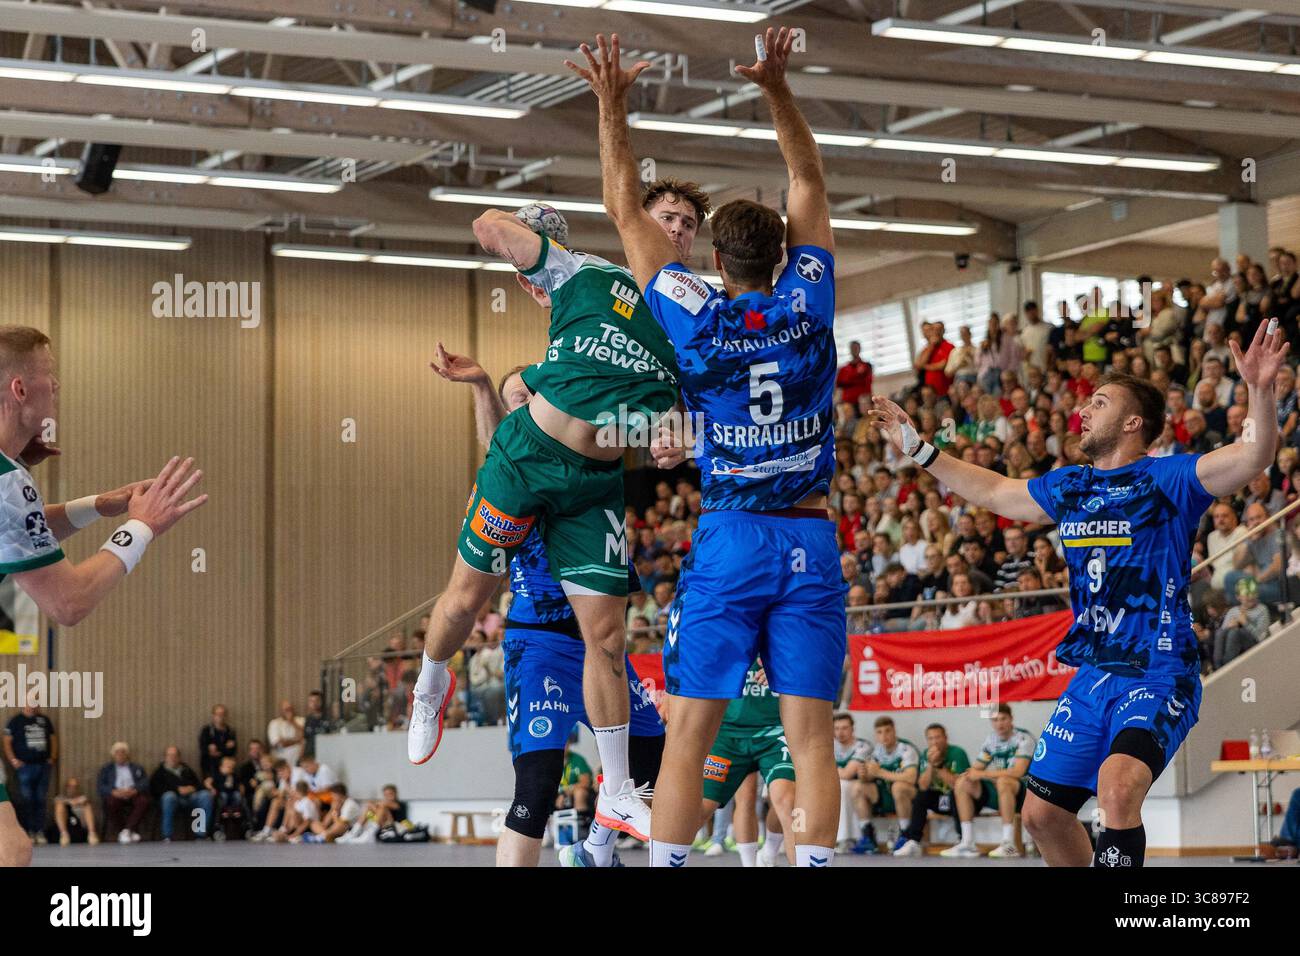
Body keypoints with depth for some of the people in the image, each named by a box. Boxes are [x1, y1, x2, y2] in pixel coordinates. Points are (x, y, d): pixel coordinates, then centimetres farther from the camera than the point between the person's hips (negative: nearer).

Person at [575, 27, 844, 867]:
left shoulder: (694, 316, -4)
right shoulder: (807, 307, 1)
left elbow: (627, 211, 7)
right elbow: (811, 187, 15)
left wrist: (612, 106, 12)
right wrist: (777, 87, 14)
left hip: (728, 543, -2)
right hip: (811, 542, 2)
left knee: (691, 730, -1)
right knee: (810, 735, -1)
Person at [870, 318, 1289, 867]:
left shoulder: (1166, 480, -7)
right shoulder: (1068, 487, 13)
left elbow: (1255, 457, -20)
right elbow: (994, 492, 29)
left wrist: (1259, 389, -37)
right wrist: (917, 448, 32)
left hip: (1158, 676, -8)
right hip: (1092, 677, 8)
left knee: (1117, 787, -32)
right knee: (1041, 813, 11)